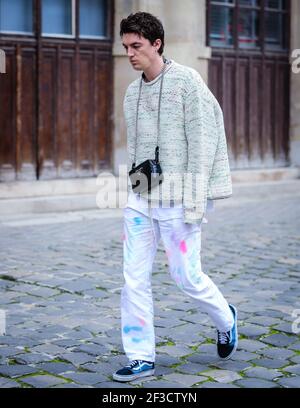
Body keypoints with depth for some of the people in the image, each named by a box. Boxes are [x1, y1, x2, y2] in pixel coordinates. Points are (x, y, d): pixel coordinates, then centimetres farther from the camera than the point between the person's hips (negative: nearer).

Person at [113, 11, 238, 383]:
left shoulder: (186, 80, -7)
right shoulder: (132, 93, 13)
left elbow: (202, 139, -11)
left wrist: (195, 197, -15)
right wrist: (134, 188, 15)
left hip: (177, 199, -6)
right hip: (140, 199, 6)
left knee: (186, 275, 0)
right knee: (134, 279, 1)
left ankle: (225, 319, 29)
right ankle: (141, 358, 9)